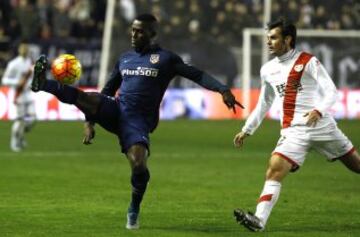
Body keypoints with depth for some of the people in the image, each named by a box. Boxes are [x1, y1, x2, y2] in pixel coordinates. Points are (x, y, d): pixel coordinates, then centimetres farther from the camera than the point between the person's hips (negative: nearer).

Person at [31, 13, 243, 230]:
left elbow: (197, 75, -7)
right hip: (116, 111, 4)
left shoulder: (165, 59, 4)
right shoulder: (125, 59, 19)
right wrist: (90, 121, 16)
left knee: (138, 163, -24)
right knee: (86, 98, -26)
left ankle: (134, 210, 1)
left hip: (138, 121, -4)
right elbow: (107, 92, 24)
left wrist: (223, 89, -24)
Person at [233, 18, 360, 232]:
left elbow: (331, 92, -11)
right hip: (293, 132, 3)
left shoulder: (308, 62, -5)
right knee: (274, 170, -18)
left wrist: (319, 110, -30)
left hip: (321, 125, -3)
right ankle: (259, 220, -28)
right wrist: (247, 130, 22)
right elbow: (264, 103, 24)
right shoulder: (268, 70, 11)